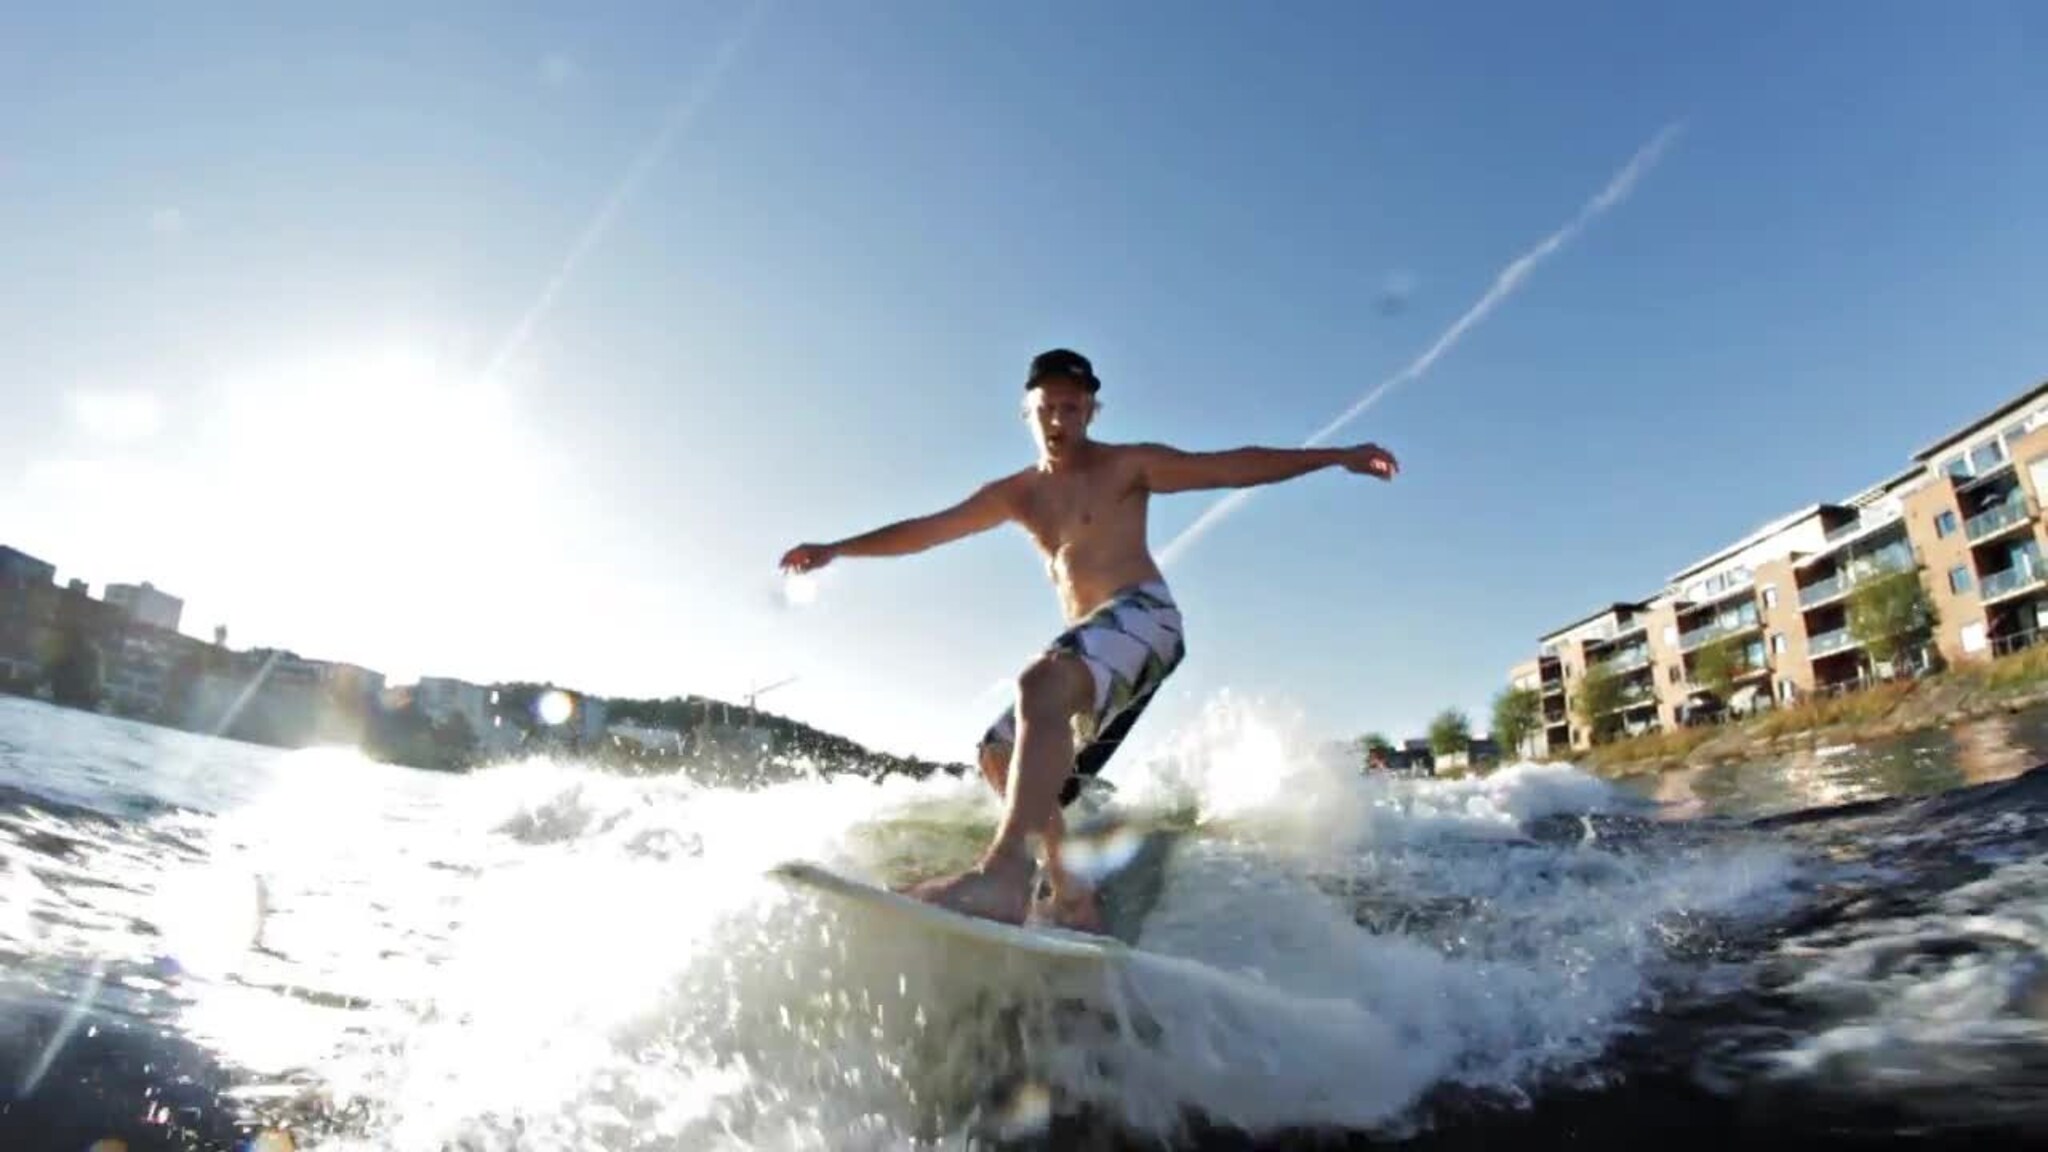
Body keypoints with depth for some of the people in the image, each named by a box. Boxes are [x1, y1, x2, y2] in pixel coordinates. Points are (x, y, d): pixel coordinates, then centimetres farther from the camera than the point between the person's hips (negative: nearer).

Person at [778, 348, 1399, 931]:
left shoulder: (1128, 466, 5)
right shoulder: (1016, 494, 19)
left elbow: (1232, 467, -2)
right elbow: (927, 529, 19)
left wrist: (1337, 455, -10)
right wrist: (836, 549, 16)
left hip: (1141, 615, -8)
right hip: (1089, 642, 8)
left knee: (1041, 682, -35)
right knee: (1002, 757, 6)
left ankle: (1005, 872, -48)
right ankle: (1072, 898, 4)